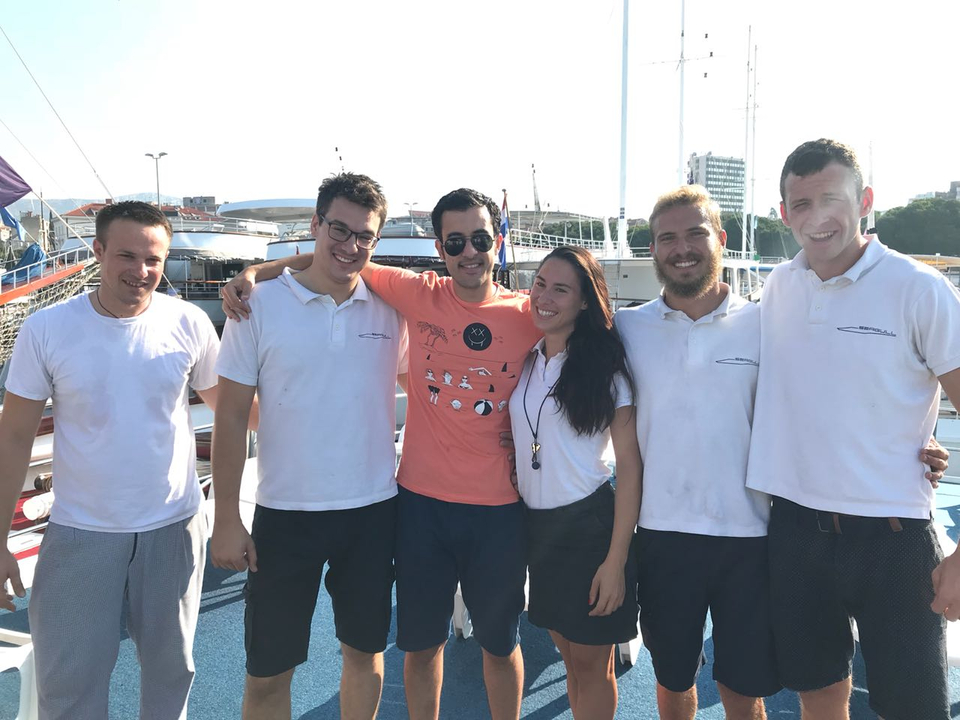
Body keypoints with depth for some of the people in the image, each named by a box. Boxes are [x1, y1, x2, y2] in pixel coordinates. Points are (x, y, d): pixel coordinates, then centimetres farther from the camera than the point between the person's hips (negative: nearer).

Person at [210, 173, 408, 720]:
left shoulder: (390, 309, 0)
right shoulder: (260, 304, -6)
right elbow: (231, 418, -4)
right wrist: (227, 519, -6)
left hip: (374, 510, 2)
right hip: (286, 512, -2)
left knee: (365, 652, 18)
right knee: (268, 673, 8)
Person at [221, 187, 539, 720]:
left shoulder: (528, 315, -5)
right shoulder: (421, 296, -4)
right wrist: (253, 272, -6)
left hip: (498, 507, 0)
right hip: (423, 500, 1)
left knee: (500, 642, 18)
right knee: (422, 641, 17)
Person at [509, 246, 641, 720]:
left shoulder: (605, 369, -10)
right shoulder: (524, 363, 5)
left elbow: (630, 467, -11)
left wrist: (616, 560, -16)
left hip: (589, 525, -5)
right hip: (536, 523, 5)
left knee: (592, 666, 8)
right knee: (569, 658, 18)